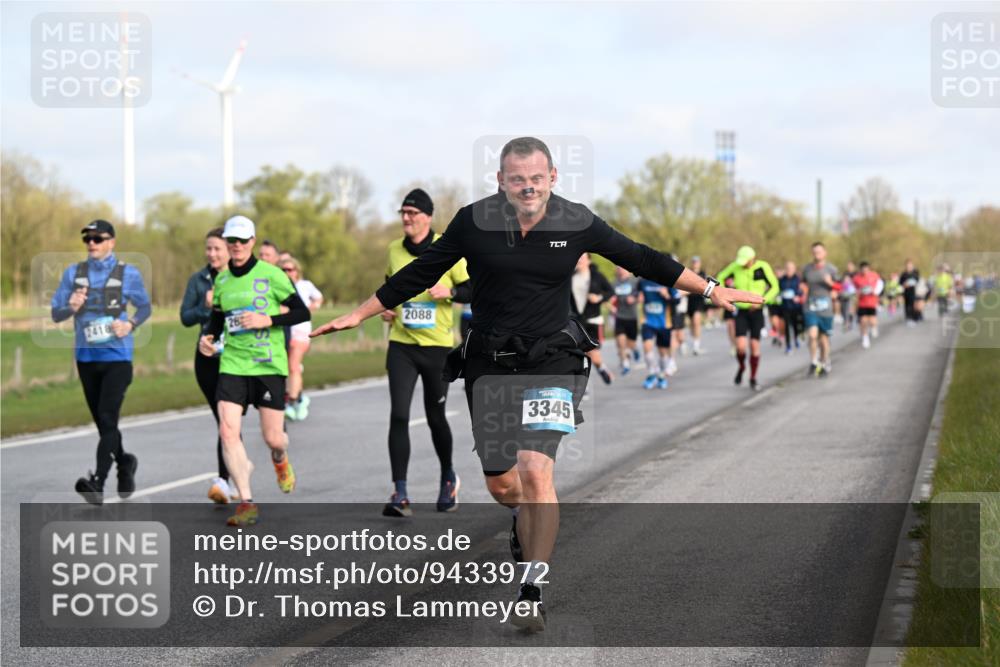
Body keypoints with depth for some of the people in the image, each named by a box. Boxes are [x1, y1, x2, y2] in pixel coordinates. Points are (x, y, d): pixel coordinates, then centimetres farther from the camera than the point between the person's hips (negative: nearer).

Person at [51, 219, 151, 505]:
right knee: (102, 421, 12)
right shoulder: (73, 273, 6)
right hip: (86, 356, 4)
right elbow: (55, 314, 7)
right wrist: (71, 307, -15)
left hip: (117, 356, -4)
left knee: (107, 419, -15)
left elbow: (145, 307, 11)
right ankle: (124, 463, 37)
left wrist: (131, 324, -10)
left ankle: (97, 483, -23)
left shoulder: (128, 273, -1)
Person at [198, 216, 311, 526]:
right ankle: (247, 503, -6)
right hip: (232, 364, 3)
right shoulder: (221, 279, 9)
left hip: (268, 364, -3)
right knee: (227, 430, -14)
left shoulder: (271, 274, -4)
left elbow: (302, 312, -4)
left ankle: (280, 460, 41)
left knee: (272, 438, 0)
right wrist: (207, 337, 3)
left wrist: (267, 320, -17)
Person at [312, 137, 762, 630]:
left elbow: (640, 260, 5)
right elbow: (421, 273, 4)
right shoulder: (475, 221, -7)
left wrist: (709, 289, 8)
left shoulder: (576, 223, -7)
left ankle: (533, 591, -11)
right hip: (489, 363, 2)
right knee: (500, 483, 9)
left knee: (534, 470, -19)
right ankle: (526, 521, 48)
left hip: (552, 361, -2)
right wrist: (360, 313, 7)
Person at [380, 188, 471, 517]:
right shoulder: (394, 250, 6)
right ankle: (400, 494, -11)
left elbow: (473, 290, -2)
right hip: (401, 344, 2)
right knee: (399, 415, -11)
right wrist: (386, 306, 5)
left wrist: (449, 292, -21)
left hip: (437, 345, -2)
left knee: (436, 416, 8)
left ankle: (448, 478, 34)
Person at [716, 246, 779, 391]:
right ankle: (741, 368, 20)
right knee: (741, 346, -12)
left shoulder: (763, 267, -12)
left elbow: (774, 287, -6)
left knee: (755, 346, 0)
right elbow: (720, 277, 9)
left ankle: (753, 379, 15)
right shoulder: (735, 267, -8)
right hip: (741, 312, 1)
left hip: (756, 312, -1)